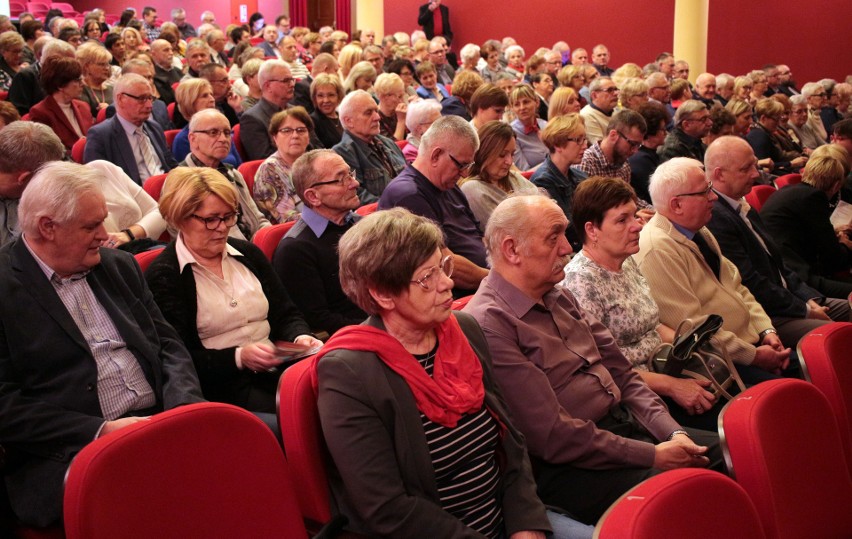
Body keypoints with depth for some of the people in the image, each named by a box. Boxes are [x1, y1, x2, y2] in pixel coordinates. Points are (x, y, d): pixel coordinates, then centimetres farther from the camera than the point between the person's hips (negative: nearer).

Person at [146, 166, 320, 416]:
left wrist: (301, 338, -5)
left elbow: (286, 314, 18)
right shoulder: (163, 276, -1)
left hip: (278, 369, 6)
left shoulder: (247, 253, 17)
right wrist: (239, 357, -20)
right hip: (221, 385, -6)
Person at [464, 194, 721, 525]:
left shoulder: (560, 299, 13)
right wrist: (653, 456, -16)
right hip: (567, 467, -9)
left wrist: (672, 433, -2)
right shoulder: (489, 324, -18)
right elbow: (552, 436, -20)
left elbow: (620, 373, 13)